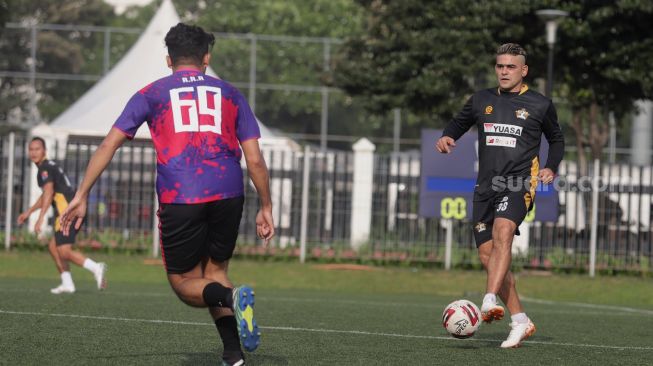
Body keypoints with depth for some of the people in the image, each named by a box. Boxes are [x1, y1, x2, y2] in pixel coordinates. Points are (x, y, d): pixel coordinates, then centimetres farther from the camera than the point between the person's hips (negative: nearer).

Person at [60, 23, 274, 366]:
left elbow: (108, 145, 8)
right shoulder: (230, 94, 17)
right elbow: (255, 160, 12)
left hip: (178, 200, -2)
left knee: (184, 283, 11)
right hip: (228, 196, 2)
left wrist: (81, 196, 9)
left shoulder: (152, 94, 14)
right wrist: (266, 208, 21)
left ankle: (231, 297, -22)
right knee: (215, 271, 21)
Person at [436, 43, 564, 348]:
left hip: (519, 183, -5)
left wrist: (550, 167, 2)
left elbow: (556, 140, 20)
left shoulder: (540, 105, 6)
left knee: (502, 232, -32)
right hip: (486, 186, 5)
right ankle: (520, 321, 12)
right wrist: (446, 137, 6)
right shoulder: (481, 100, 14)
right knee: (488, 255, 1)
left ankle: (490, 302, -47)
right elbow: (460, 122, 29)